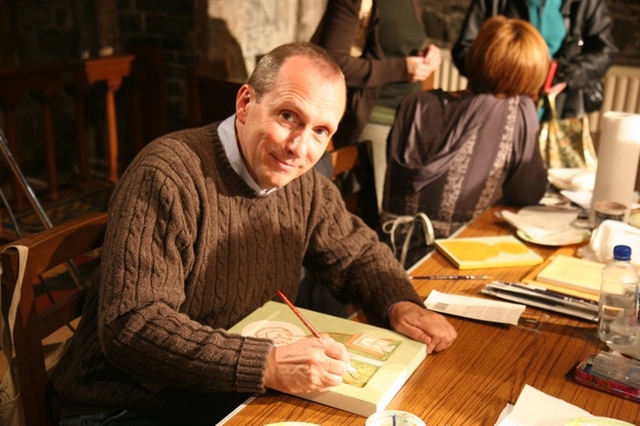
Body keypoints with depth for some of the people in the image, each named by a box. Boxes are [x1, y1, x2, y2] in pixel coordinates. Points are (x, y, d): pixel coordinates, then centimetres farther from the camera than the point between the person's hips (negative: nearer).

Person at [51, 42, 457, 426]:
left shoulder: (304, 183, 0)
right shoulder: (167, 177, -22)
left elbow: (358, 251, 14)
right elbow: (131, 327, -27)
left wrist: (400, 303, -6)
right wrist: (269, 365, -33)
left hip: (245, 392, 6)